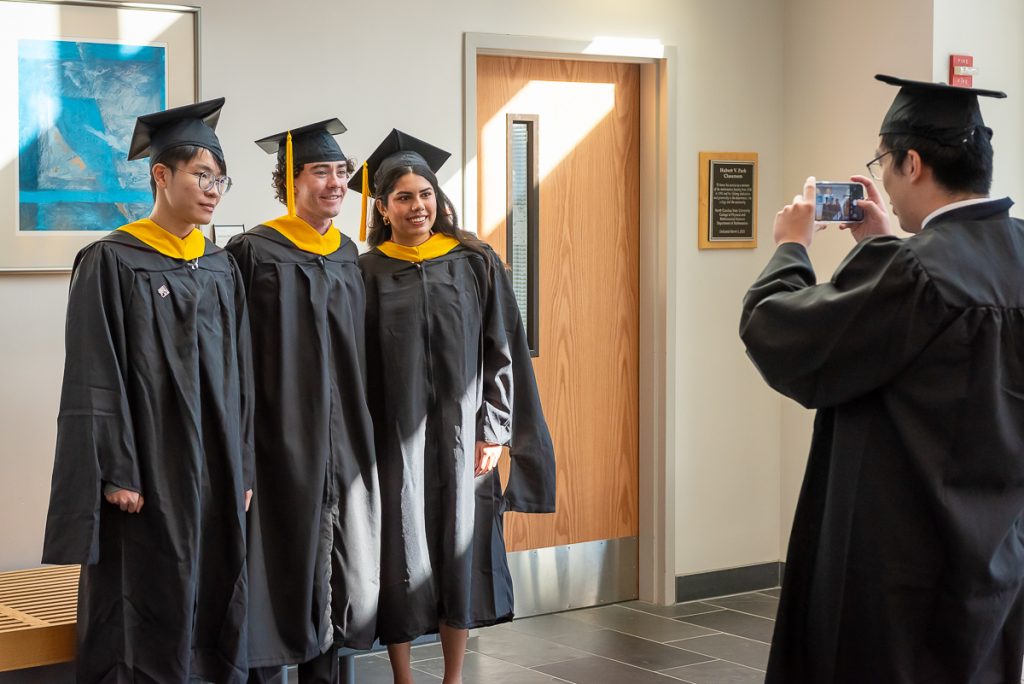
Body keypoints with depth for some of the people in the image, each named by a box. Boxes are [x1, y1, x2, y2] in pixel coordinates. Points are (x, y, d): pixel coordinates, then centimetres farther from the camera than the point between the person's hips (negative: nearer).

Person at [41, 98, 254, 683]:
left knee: (216, 606, 9)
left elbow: (239, 375, 12)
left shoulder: (222, 268, 10)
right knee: (149, 613, -1)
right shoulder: (112, 261, -7)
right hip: (147, 470, -5)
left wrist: (243, 468, 8)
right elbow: (95, 379, -11)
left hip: (215, 470, 6)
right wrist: (117, 474, -15)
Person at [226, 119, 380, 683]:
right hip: (282, 445, -6)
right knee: (281, 576, -1)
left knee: (349, 578, 7)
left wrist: (366, 437, 15)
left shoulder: (347, 254, 12)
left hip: (345, 442, 6)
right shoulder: (254, 253, -7)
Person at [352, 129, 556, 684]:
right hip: (393, 436, -1)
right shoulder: (366, 274, -1)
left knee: (460, 554, 7)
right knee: (400, 560, 3)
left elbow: (502, 351, 3)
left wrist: (493, 432, -3)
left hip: (460, 435, 1)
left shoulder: (476, 264, 2)